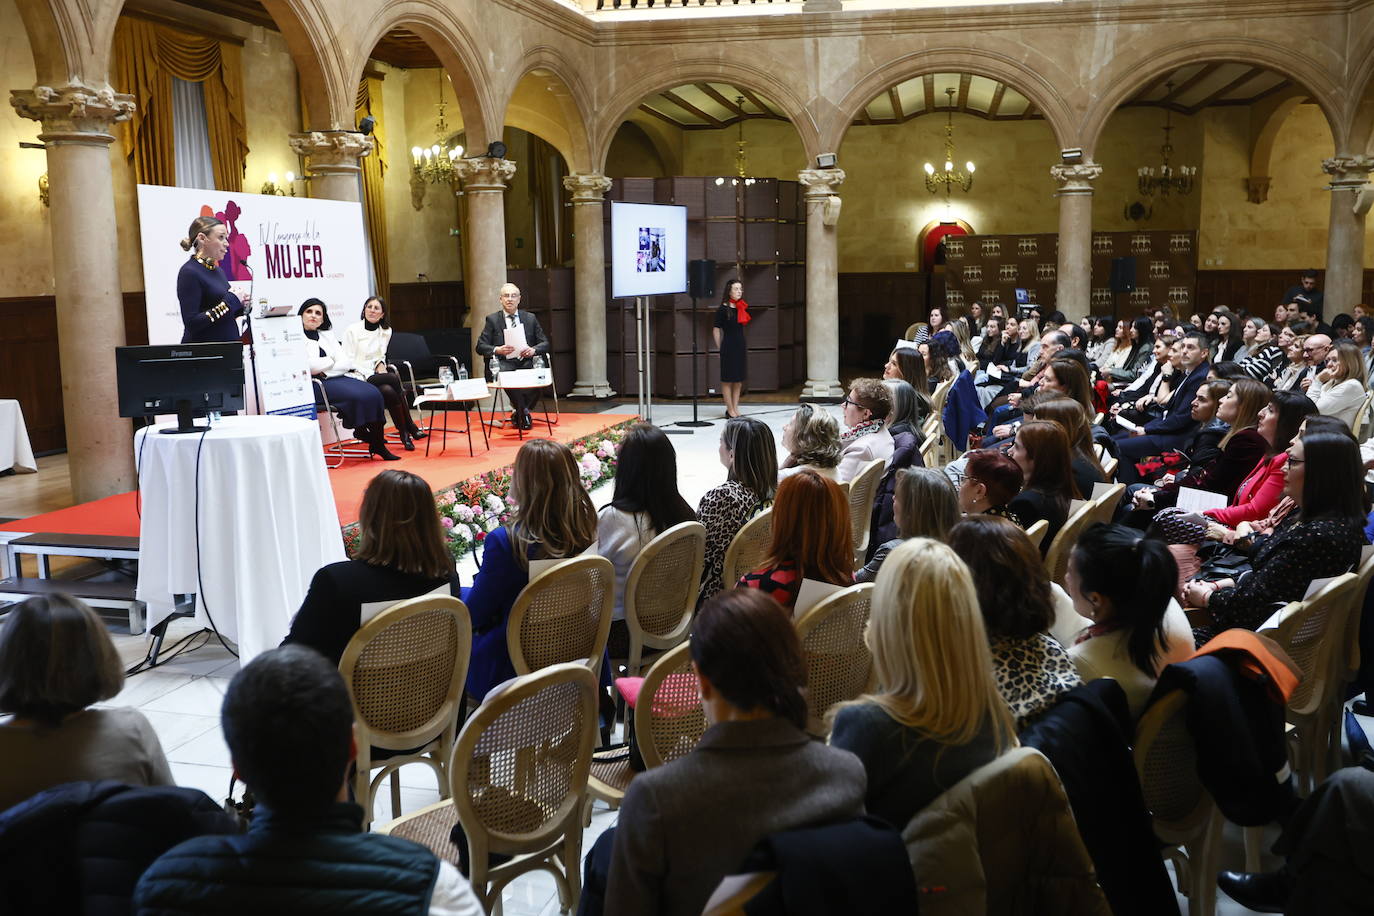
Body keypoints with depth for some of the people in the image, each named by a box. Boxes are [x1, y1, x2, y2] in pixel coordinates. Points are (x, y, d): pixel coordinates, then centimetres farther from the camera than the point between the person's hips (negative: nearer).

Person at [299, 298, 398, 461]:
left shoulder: (327, 335, 20)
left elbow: (346, 363, 10)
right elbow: (307, 366, -14)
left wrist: (324, 370, -7)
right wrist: (331, 361, 2)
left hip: (337, 378, 6)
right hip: (315, 385, -6)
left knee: (373, 393, -19)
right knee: (358, 396, -29)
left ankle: (378, 443, -19)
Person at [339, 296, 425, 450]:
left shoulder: (386, 331, 12)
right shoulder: (352, 330, -3)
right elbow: (348, 361, -6)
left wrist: (380, 364, -2)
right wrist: (368, 374, -17)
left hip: (375, 375, 4)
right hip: (358, 378, -4)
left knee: (389, 391, -32)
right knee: (393, 378, -29)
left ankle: (404, 433, -23)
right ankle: (410, 427, -22)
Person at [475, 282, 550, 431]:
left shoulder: (530, 318, 16)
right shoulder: (492, 319, 9)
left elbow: (544, 343, 12)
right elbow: (480, 347, 3)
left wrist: (533, 350, -11)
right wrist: (497, 350, -18)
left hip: (525, 363, 2)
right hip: (503, 364, -2)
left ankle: (517, 410, -3)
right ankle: (523, 413, -12)